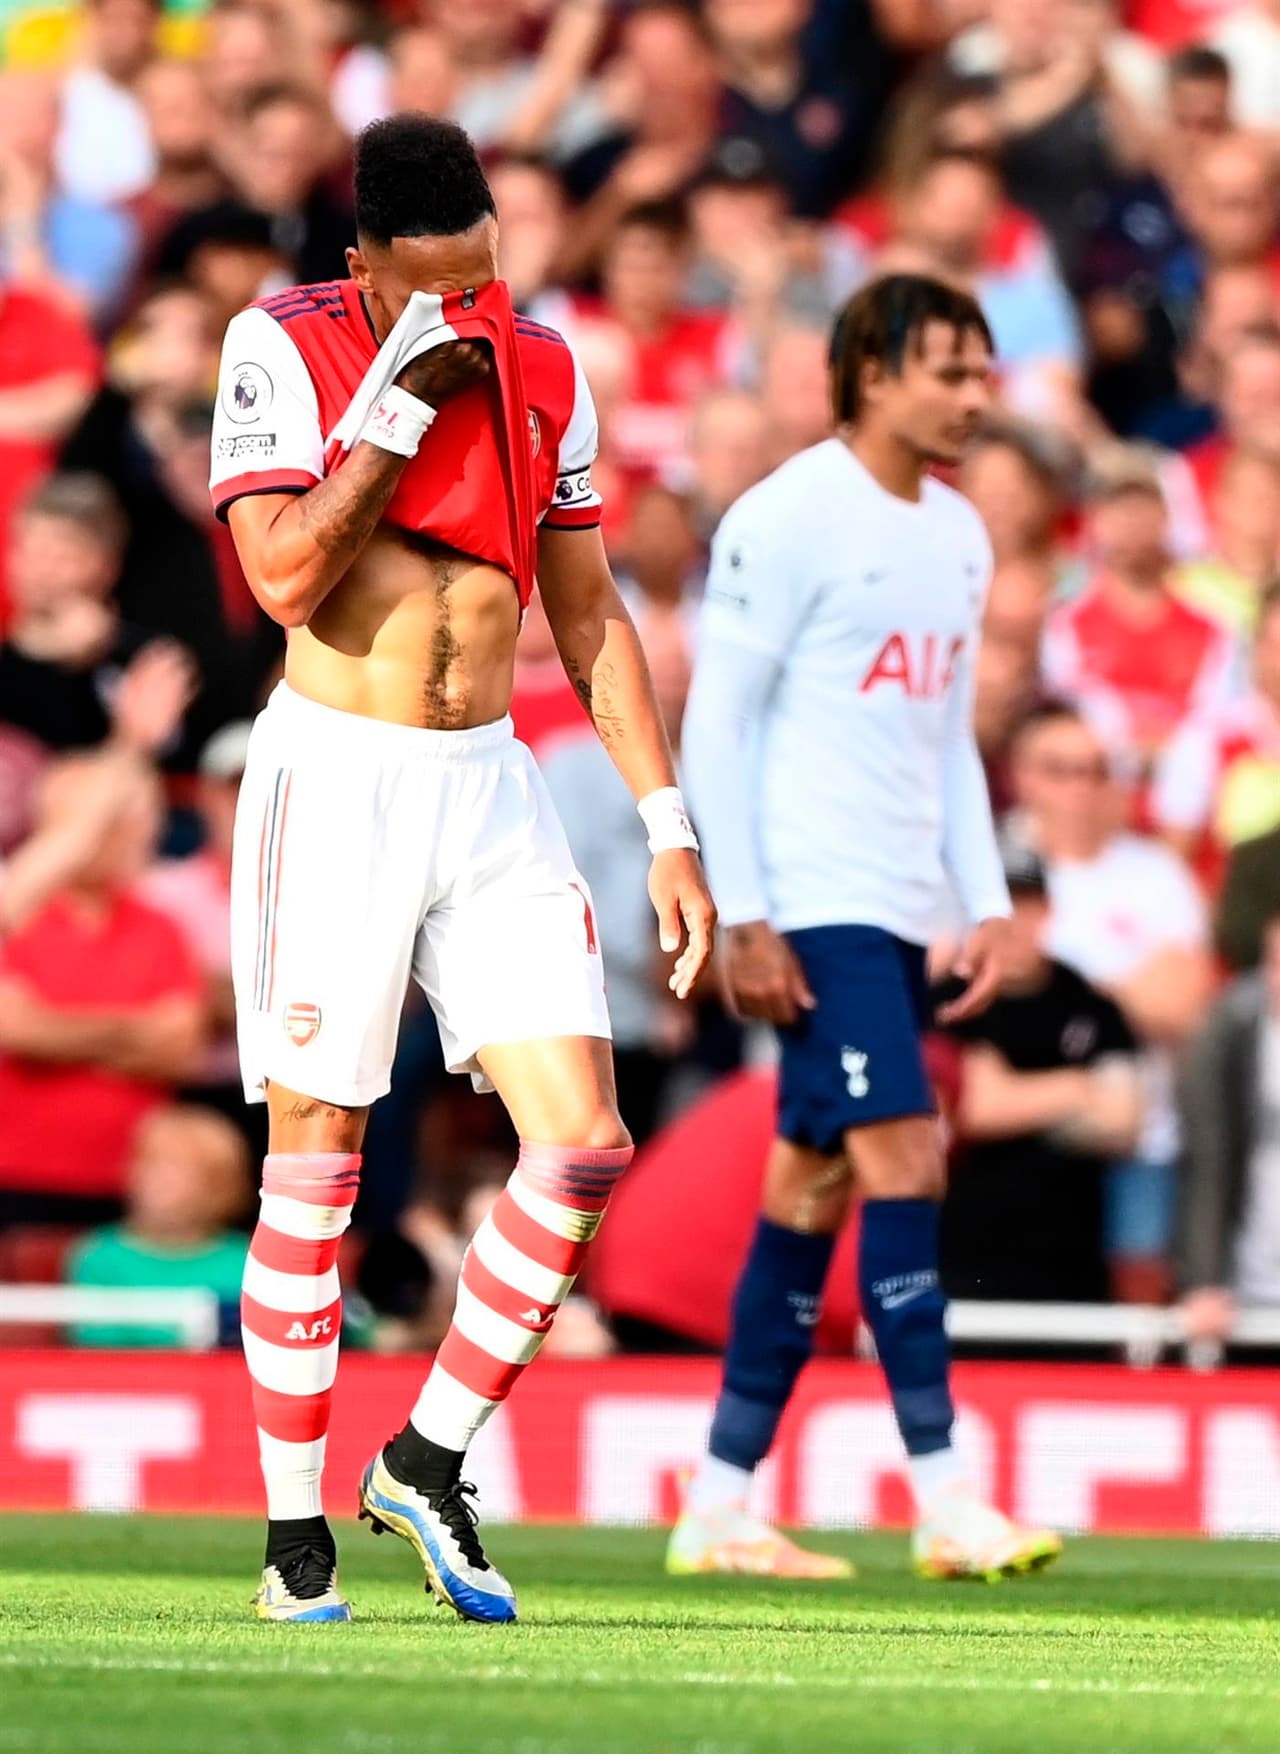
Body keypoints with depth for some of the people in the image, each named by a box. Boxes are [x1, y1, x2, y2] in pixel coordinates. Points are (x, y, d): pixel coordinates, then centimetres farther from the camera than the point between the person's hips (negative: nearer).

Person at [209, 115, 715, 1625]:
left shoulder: (539, 370, 8)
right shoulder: (284, 348, -5)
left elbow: (589, 619, 14)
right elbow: (285, 573, -17)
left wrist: (667, 826, 10)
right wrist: (404, 394, -16)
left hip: (492, 792, 4)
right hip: (335, 781, -4)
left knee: (583, 1149, -6)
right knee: (315, 1167, -2)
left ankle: (427, 1462, 9)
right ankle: (295, 1536, 7)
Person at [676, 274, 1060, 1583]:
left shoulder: (960, 536, 16)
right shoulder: (789, 517, -9)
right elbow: (715, 720, -10)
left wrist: (987, 903, 13)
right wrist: (742, 919, -15)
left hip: (896, 911, 8)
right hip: (813, 907, -8)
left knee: (814, 1186, 8)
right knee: (902, 1160, -14)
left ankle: (717, 1510, 12)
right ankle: (946, 1507, -15)